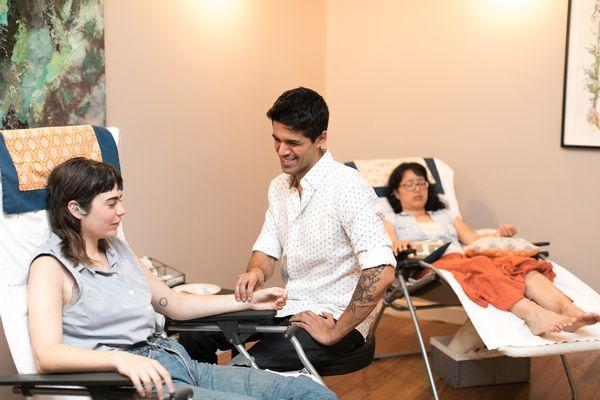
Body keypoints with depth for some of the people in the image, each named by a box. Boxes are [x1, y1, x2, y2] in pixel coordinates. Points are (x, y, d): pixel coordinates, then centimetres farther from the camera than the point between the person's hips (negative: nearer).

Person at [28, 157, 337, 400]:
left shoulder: (116, 248, 19)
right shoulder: (51, 265, -3)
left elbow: (174, 304, 28)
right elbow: (47, 354, -18)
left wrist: (248, 300, 26)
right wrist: (121, 359, -36)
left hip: (179, 363, 8)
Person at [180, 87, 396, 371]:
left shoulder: (348, 187, -20)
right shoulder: (279, 187, 9)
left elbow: (381, 273, -28)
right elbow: (266, 250, 12)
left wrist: (334, 333, -21)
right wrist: (255, 272, -13)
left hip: (332, 317, -7)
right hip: (288, 307, 8)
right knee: (196, 331, -3)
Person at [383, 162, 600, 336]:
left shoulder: (446, 216, 37)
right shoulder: (391, 221, 26)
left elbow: (476, 241, 25)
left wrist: (499, 236, 4)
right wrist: (399, 245, -20)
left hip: (466, 259, 5)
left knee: (519, 264, -28)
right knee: (479, 268, -39)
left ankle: (568, 309, -52)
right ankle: (532, 313, -64)